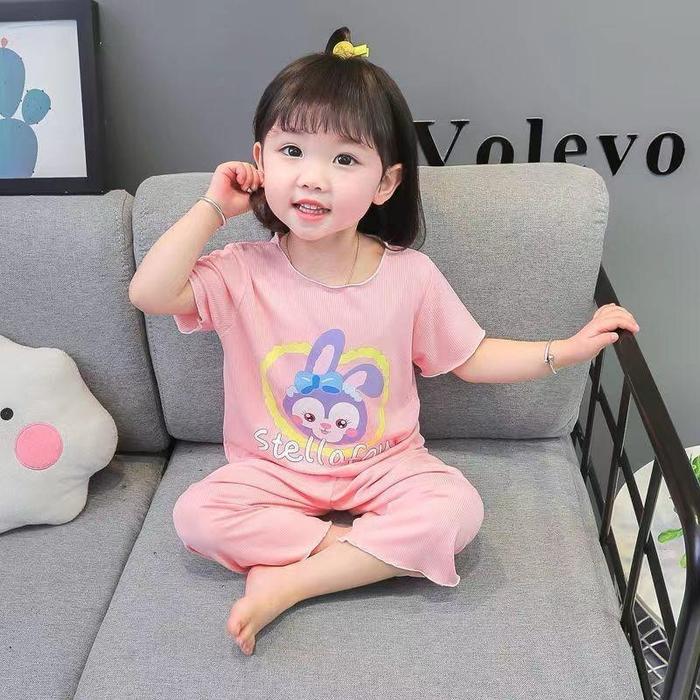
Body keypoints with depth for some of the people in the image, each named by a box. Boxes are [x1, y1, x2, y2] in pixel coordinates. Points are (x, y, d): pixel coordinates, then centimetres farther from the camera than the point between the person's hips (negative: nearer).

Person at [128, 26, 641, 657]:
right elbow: (149, 293, -24)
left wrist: (564, 350, -6)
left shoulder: (410, 276, -8)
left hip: (384, 464, 1)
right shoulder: (244, 272, -10)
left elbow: (472, 358, 2)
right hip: (271, 470, 0)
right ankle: (362, 548, -15)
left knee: (458, 509, -27)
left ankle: (286, 582, -18)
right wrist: (213, 208, -18)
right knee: (196, 516, -24)